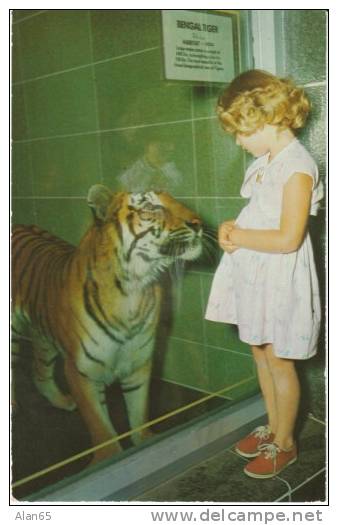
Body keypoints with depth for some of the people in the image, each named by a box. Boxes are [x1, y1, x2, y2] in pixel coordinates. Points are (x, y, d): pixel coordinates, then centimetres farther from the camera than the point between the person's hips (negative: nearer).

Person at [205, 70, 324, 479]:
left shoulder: (297, 168, -20)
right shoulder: (265, 161, 6)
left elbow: (288, 238, -26)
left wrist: (239, 237, -15)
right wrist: (232, 228, -4)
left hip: (280, 277, -8)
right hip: (254, 273, 8)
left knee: (278, 361, 7)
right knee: (261, 354, 19)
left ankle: (284, 443, 27)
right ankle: (273, 427, 39)